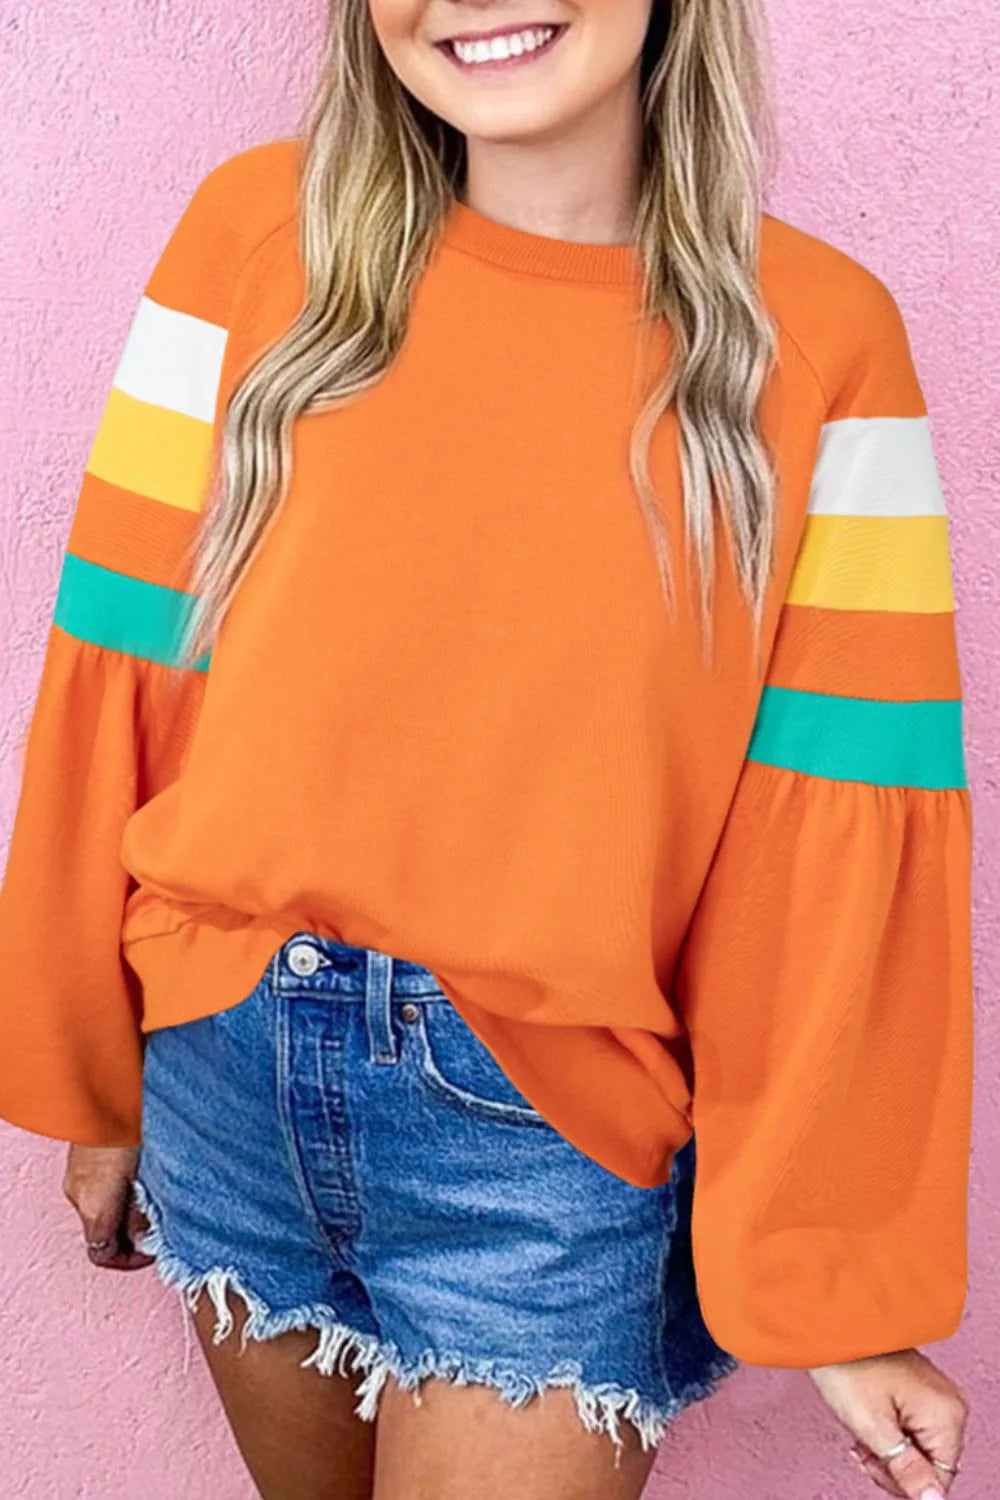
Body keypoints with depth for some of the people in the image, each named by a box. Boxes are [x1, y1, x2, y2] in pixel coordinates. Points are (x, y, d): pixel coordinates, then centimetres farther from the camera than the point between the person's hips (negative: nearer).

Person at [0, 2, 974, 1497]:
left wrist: (835, 1290, -5)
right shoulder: (261, 231, -4)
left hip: (550, 1146, -2)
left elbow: (842, 825, -8)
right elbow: (129, 671, 0)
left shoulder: (814, 338, -8)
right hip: (227, 1082, 3)